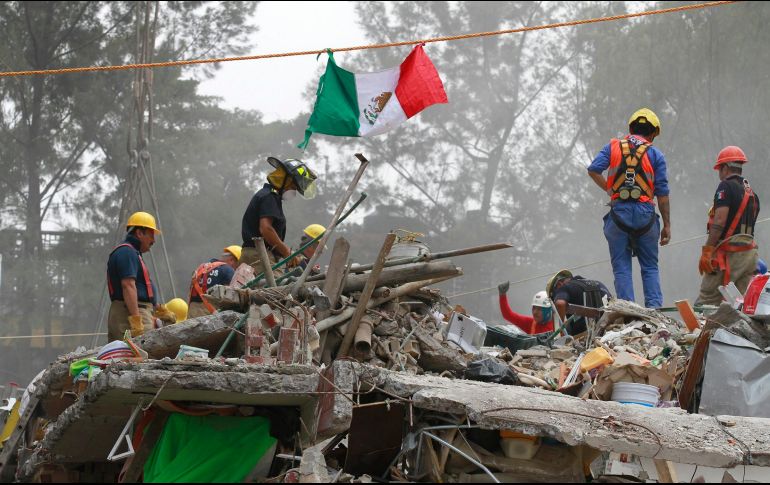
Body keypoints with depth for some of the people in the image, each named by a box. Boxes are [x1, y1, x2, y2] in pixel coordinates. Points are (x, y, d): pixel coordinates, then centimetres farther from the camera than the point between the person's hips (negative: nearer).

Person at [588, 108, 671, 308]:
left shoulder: (613, 147, 9)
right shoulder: (655, 154, 5)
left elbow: (593, 170, -3)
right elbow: (662, 193, 3)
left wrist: (610, 190, 11)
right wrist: (667, 225, 7)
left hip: (619, 212, 0)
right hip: (645, 213, 0)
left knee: (622, 267, 5)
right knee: (650, 267, 11)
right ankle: (654, 308, 0)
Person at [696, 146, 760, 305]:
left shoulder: (726, 186, -6)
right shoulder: (752, 193, 19)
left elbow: (720, 221, -16)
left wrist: (707, 250, -17)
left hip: (729, 253, -7)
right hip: (750, 253, 8)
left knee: (706, 303, -7)